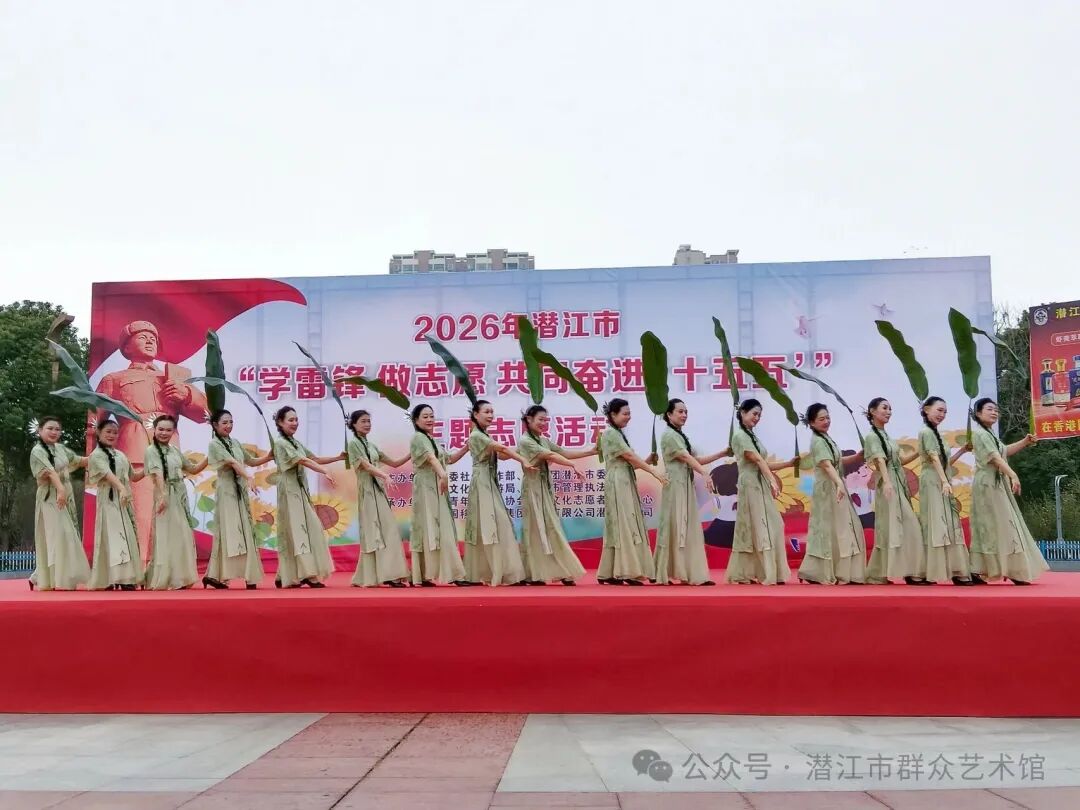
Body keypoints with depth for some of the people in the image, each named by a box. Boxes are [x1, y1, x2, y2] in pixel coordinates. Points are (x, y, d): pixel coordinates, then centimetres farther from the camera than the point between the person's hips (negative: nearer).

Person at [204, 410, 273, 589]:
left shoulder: (235, 443, 14)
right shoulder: (214, 444, -6)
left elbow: (251, 461, 20)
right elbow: (232, 462, -20)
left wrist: (268, 457, 2)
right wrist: (248, 477, -33)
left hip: (241, 490, 7)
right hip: (226, 491, -7)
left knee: (244, 531, 4)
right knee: (228, 531, -9)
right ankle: (214, 575, -3)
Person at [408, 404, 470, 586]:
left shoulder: (433, 441, 20)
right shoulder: (418, 438, -7)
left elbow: (449, 459, 24)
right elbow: (431, 458, -25)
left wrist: (467, 448, 12)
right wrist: (443, 474, -40)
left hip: (438, 489, 9)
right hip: (425, 488, -9)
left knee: (443, 530, 7)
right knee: (428, 528, -10)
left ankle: (451, 574, 9)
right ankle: (424, 575, -9)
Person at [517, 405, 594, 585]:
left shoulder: (544, 440, 14)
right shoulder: (525, 441, -10)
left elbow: (565, 453, 8)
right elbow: (549, 456, -18)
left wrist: (592, 451, 1)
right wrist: (573, 466, -23)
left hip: (546, 488, 7)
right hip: (533, 489, -7)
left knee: (551, 528, 5)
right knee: (537, 529, -4)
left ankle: (560, 572, 6)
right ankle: (534, 574, 2)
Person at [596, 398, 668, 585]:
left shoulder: (618, 434, 20)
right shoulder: (610, 433, -8)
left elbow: (629, 462, 15)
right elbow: (630, 456, -14)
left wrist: (648, 463, 1)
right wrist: (654, 471, -14)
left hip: (625, 484, 9)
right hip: (618, 484, -9)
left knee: (625, 526, 6)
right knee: (623, 526, -11)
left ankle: (609, 573, 7)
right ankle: (624, 572, -11)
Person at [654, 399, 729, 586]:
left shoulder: (680, 436, 19)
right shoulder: (669, 435, -8)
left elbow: (695, 459, 16)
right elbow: (686, 458, -20)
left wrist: (721, 454, 10)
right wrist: (706, 474, -31)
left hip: (686, 486, 9)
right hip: (675, 485, -9)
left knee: (689, 529, 5)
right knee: (675, 527, -7)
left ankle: (692, 574, 6)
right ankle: (666, 574, -2)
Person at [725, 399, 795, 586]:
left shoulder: (752, 436, 18)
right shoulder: (739, 436, -8)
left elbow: (765, 464, 14)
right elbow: (757, 460, -21)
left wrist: (790, 463, 8)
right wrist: (773, 480, -29)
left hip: (762, 486, 9)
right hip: (750, 486, -9)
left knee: (771, 527, 6)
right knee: (756, 529, -8)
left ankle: (770, 573, 11)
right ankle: (744, 574, -4)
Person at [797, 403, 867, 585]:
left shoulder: (826, 438, 15)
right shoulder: (818, 441, -15)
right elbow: (827, 465, -31)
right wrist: (839, 484, -42)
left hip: (836, 488, 10)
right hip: (828, 490, -10)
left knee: (842, 530, 9)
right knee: (830, 531, -5)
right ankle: (827, 575, 1)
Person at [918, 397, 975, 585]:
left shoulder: (934, 433, 21)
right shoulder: (927, 432, -7)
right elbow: (934, 459, -17)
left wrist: (962, 450, 13)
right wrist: (945, 481, -25)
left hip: (940, 484, 10)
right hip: (933, 484, -10)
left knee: (949, 526, 6)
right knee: (938, 526, -10)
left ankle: (957, 571, 6)